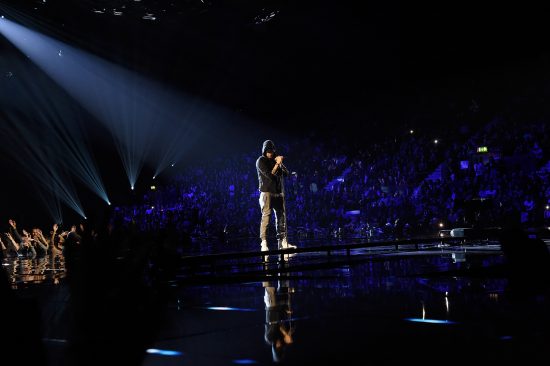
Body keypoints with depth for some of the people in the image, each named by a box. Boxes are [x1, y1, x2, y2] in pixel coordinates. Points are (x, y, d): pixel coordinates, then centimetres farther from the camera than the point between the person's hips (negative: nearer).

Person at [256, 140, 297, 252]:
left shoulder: (276, 159, 15)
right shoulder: (261, 161, -1)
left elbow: (286, 173, 9)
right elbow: (269, 175, -12)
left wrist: (280, 163, -5)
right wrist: (277, 164, -14)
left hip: (279, 192, 6)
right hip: (267, 192, -6)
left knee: (281, 216, 5)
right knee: (266, 217, -11)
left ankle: (282, 242, 10)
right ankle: (264, 243, -11)